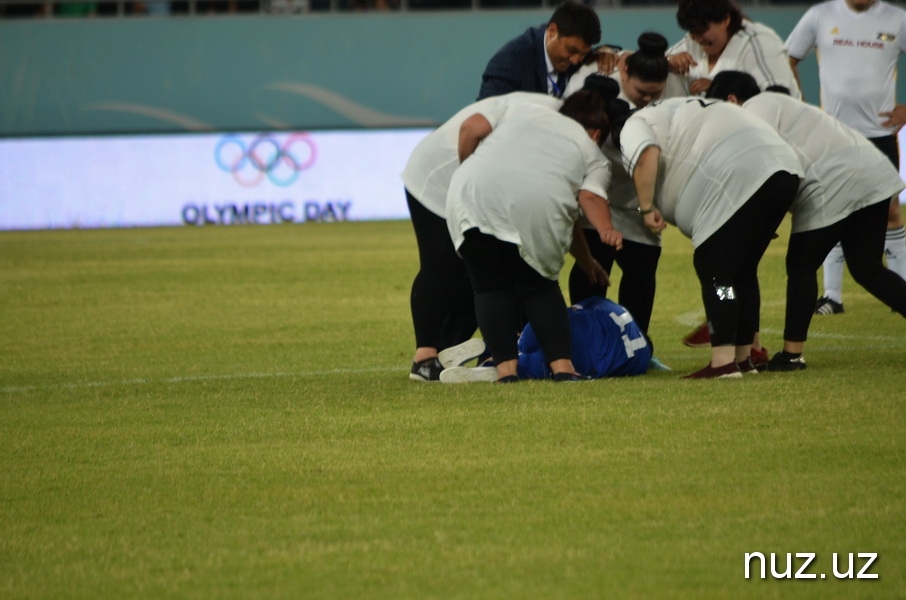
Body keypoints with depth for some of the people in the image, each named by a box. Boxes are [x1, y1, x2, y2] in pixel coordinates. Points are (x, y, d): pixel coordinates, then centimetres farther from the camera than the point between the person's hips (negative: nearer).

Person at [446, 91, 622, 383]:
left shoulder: (525, 111, 34)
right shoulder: (594, 157, 26)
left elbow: (472, 127, 25)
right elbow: (589, 196, 5)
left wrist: (467, 170, 38)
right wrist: (606, 231, -10)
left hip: (473, 194, 1)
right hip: (539, 204, -1)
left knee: (492, 286, 11)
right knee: (540, 287, 17)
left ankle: (506, 368, -1)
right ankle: (562, 365, 6)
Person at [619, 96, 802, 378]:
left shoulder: (634, 126, 10)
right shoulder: (675, 112, 37)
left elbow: (647, 155, -11)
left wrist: (647, 207, -4)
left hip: (737, 175, -9)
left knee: (715, 270, -4)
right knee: (743, 270, 18)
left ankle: (724, 362, -10)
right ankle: (743, 357, 23)